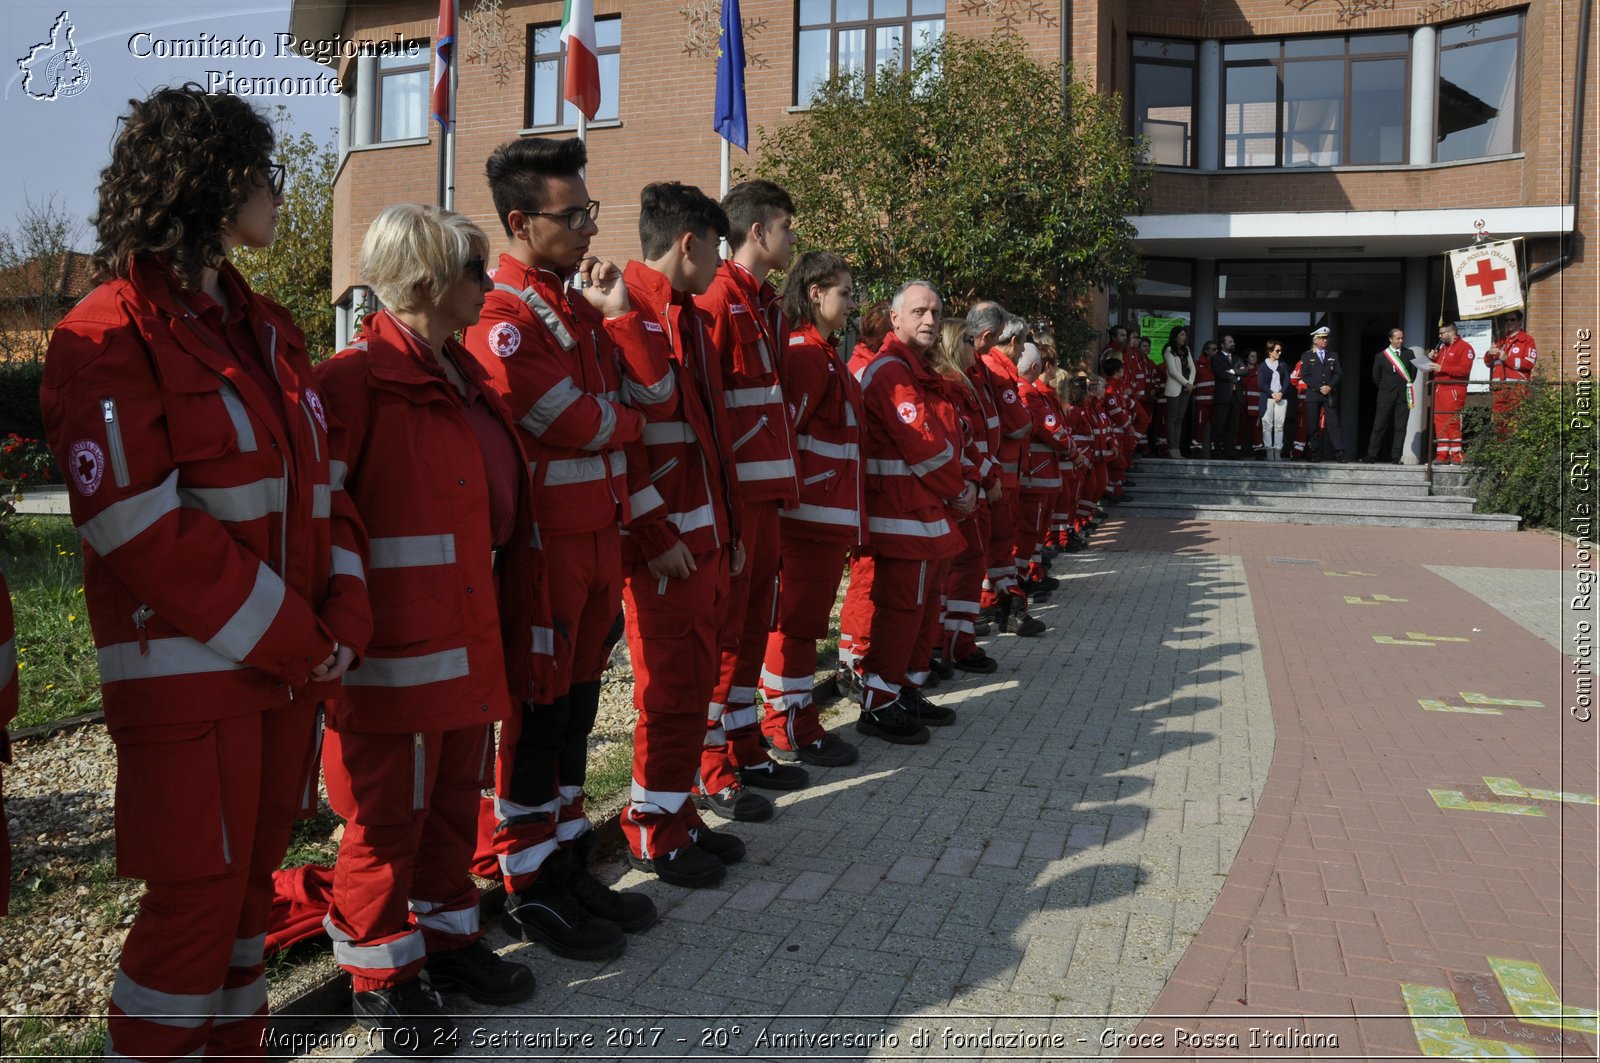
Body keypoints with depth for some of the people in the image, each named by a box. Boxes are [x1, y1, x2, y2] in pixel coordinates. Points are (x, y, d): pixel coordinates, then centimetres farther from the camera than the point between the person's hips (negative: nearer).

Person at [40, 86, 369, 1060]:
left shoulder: (264, 328, 13)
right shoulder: (109, 338, -10)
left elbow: (319, 483, 11)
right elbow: (145, 534, -17)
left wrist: (343, 616, -3)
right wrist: (294, 639, -14)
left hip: (292, 662, 7)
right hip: (188, 671, -7)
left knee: (251, 880, 16)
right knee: (196, 900, 1)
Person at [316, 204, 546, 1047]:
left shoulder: (466, 382, 13)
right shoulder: (355, 382, -13)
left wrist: (524, 632, 17)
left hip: (473, 647, 8)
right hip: (395, 654, -8)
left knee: (456, 799, 19)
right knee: (387, 816, 7)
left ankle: (447, 936, 37)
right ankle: (380, 977, 25)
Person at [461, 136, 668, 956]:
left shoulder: (585, 303, 13)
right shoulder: (500, 319, -13)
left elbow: (659, 398, 6)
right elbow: (578, 423, -20)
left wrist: (619, 313, -4)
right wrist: (628, 415, 0)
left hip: (600, 535, 8)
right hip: (541, 545, -8)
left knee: (576, 704, 15)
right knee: (536, 712, 2)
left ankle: (570, 866, 28)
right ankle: (528, 889, 17)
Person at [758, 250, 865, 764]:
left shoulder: (825, 355, 18)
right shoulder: (806, 356, -13)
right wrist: (796, 495, -16)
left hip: (829, 515, 10)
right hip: (810, 513, -10)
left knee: (800, 619, 14)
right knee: (797, 621, -1)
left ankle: (785, 720, 24)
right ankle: (793, 731, 8)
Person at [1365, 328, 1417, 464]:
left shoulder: (1409, 354, 8)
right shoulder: (1381, 356, 3)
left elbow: (1413, 372, 15)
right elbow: (1375, 376, 9)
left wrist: (1407, 386, 12)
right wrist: (1384, 389, 11)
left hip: (1403, 396, 2)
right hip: (1386, 397, -2)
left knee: (1400, 428, -1)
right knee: (1379, 426, -5)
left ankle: (1395, 457, 1)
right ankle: (1371, 456, -2)